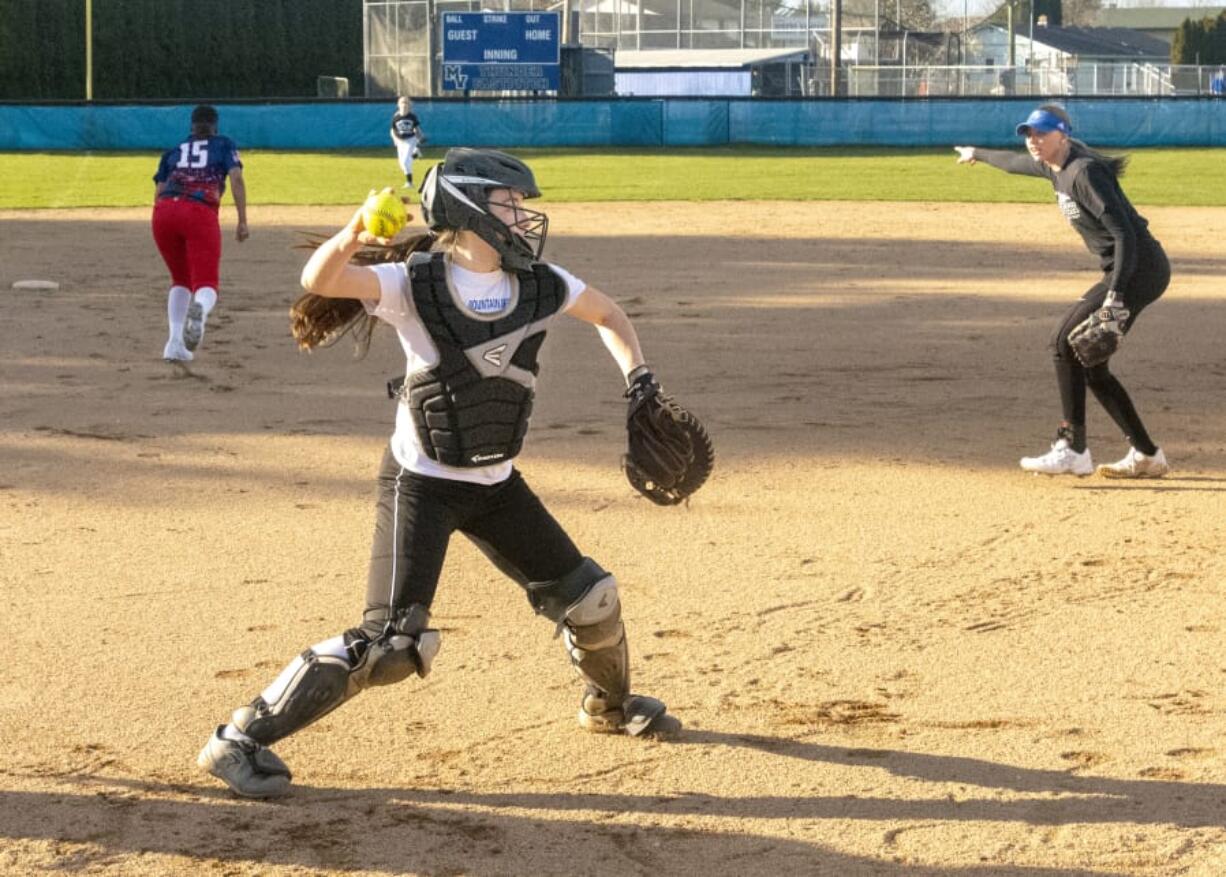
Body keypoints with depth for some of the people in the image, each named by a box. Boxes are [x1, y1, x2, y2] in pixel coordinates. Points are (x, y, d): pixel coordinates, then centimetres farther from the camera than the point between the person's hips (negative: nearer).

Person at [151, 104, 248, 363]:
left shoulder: (172, 152, 28)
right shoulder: (224, 145, 22)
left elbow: (158, 193, 17)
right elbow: (236, 179, 5)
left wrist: (166, 231, 26)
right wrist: (242, 221, 0)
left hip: (164, 212, 3)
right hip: (201, 215, -3)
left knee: (180, 280, 22)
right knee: (206, 285, -4)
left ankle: (174, 342, 5)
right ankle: (199, 309, -43)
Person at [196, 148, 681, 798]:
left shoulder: (539, 284, -3)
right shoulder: (415, 284, -17)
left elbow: (607, 314, 16)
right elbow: (320, 281, -32)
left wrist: (639, 381, 2)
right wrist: (353, 237, -52)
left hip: (495, 484, 6)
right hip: (420, 483, -6)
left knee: (590, 598, 13)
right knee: (393, 642, -18)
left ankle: (608, 704, 46)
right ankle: (241, 740, -8)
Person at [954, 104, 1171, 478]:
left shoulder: (1084, 172, -18)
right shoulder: (1055, 167, 10)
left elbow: (1124, 232, -25)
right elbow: (1016, 162, 34)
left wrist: (1116, 293, -34)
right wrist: (979, 154, 53)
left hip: (1140, 268, -10)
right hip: (1127, 270, 10)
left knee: (1067, 342, -12)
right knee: (1088, 360, 9)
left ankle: (1072, 450, -11)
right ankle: (1146, 455, 10)